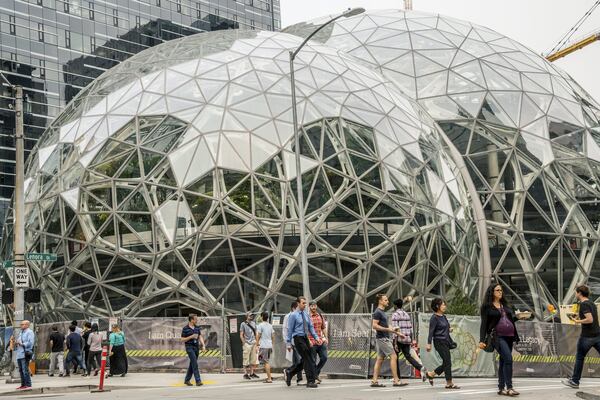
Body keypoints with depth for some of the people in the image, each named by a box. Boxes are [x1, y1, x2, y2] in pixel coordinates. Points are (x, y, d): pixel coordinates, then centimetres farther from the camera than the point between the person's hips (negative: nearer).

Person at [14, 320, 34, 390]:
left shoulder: (30, 332, -4)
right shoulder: (21, 333, 23)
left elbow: (30, 342, -16)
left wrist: (21, 344, -21)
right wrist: (15, 343, 4)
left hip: (25, 353, -9)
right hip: (19, 354, 9)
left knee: (25, 369, -11)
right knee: (21, 370, 10)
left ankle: (28, 385, -9)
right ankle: (23, 385, 17)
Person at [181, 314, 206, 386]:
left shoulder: (197, 327, 8)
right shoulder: (185, 329, -8)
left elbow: (200, 337, 7)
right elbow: (182, 340, -6)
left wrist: (203, 346, -7)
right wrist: (191, 337, -18)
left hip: (196, 347, 6)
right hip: (189, 347, -6)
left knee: (192, 364, 11)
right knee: (195, 364, -14)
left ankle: (187, 380, 23)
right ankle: (198, 381, -15)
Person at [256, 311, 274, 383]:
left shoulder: (260, 325, -7)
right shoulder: (270, 326, 12)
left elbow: (258, 336, -9)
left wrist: (257, 345, -4)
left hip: (263, 346, -7)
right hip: (269, 345, 7)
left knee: (266, 362, -6)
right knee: (267, 362, 18)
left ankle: (269, 379, -9)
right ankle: (269, 376, 18)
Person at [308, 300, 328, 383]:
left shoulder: (320, 316, 12)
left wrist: (326, 338, 11)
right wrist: (308, 340, -17)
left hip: (321, 341, 5)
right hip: (312, 343, -5)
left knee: (324, 358, -2)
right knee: (313, 361, -1)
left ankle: (316, 372, 17)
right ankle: (314, 377, 10)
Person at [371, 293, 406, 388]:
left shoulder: (382, 312, 18)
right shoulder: (377, 312, -12)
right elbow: (375, 326, -21)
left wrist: (397, 332, 25)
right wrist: (388, 329, -24)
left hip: (384, 338, 10)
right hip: (382, 338, -10)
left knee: (380, 359, 8)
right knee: (393, 357, -9)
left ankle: (374, 381, 7)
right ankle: (396, 380, -9)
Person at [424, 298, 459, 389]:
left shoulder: (443, 316, 13)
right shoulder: (434, 318, -11)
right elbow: (431, 331, -15)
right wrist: (429, 344, -19)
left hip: (446, 341, 9)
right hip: (439, 342, -9)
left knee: (446, 363, 9)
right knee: (447, 362, -7)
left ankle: (430, 374, 24)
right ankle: (449, 383, -1)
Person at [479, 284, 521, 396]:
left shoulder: (505, 305, 19)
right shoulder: (487, 307, 0)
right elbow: (484, 324, -5)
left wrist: (518, 316, 4)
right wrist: (482, 340, -11)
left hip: (509, 336, 7)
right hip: (498, 337, -7)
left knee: (503, 362, 9)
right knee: (508, 358, -20)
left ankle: (501, 388, 13)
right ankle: (509, 387, -20)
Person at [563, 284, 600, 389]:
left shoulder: (584, 304, -14)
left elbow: (590, 319, -24)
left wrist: (577, 321, -12)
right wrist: (580, 317, 18)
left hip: (587, 336, -7)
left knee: (579, 358, 6)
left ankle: (574, 381, 14)